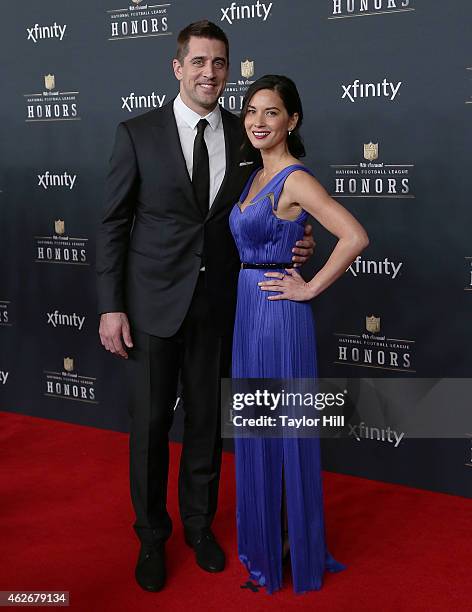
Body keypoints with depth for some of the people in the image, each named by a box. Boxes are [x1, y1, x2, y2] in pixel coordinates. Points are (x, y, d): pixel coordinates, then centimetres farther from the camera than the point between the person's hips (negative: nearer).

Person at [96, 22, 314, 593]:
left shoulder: (244, 137, 3)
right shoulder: (138, 133, -5)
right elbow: (112, 224, -4)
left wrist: (291, 246, -9)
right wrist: (110, 307, -9)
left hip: (215, 304, 3)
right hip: (153, 303, -2)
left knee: (206, 420, 13)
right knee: (150, 423, 6)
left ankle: (199, 524, 33)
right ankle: (151, 536, 26)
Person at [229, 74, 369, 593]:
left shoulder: (295, 180, -14)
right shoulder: (256, 176, 11)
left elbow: (355, 237, -25)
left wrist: (310, 288, -17)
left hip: (278, 311, -9)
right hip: (248, 307, 9)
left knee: (282, 428, 3)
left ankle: (291, 544, 20)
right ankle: (263, 534, 32)